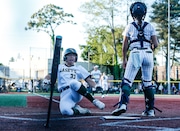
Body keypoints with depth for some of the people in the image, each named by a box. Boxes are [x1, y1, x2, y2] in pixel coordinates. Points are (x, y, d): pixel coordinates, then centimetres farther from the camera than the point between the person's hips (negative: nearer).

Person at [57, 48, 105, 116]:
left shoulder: (79, 68, 21)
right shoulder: (59, 67, 23)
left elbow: (89, 80, 12)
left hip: (76, 92, 1)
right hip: (64, 94, 0)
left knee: (73, 82, -39)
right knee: (65, 111, -38)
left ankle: (94, 101, -30)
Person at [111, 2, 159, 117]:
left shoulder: (130, 27, 8)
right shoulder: (150, 27, 10)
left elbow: (125, 46, 7)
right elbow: (156, 44, 5)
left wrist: (124, 59, 15)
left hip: (135, 53, -2)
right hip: (148, 54, 2)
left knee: (127, 81, -3)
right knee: (148, 83, 11)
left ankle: (123, 104, -23)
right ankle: (150, 109, 13)